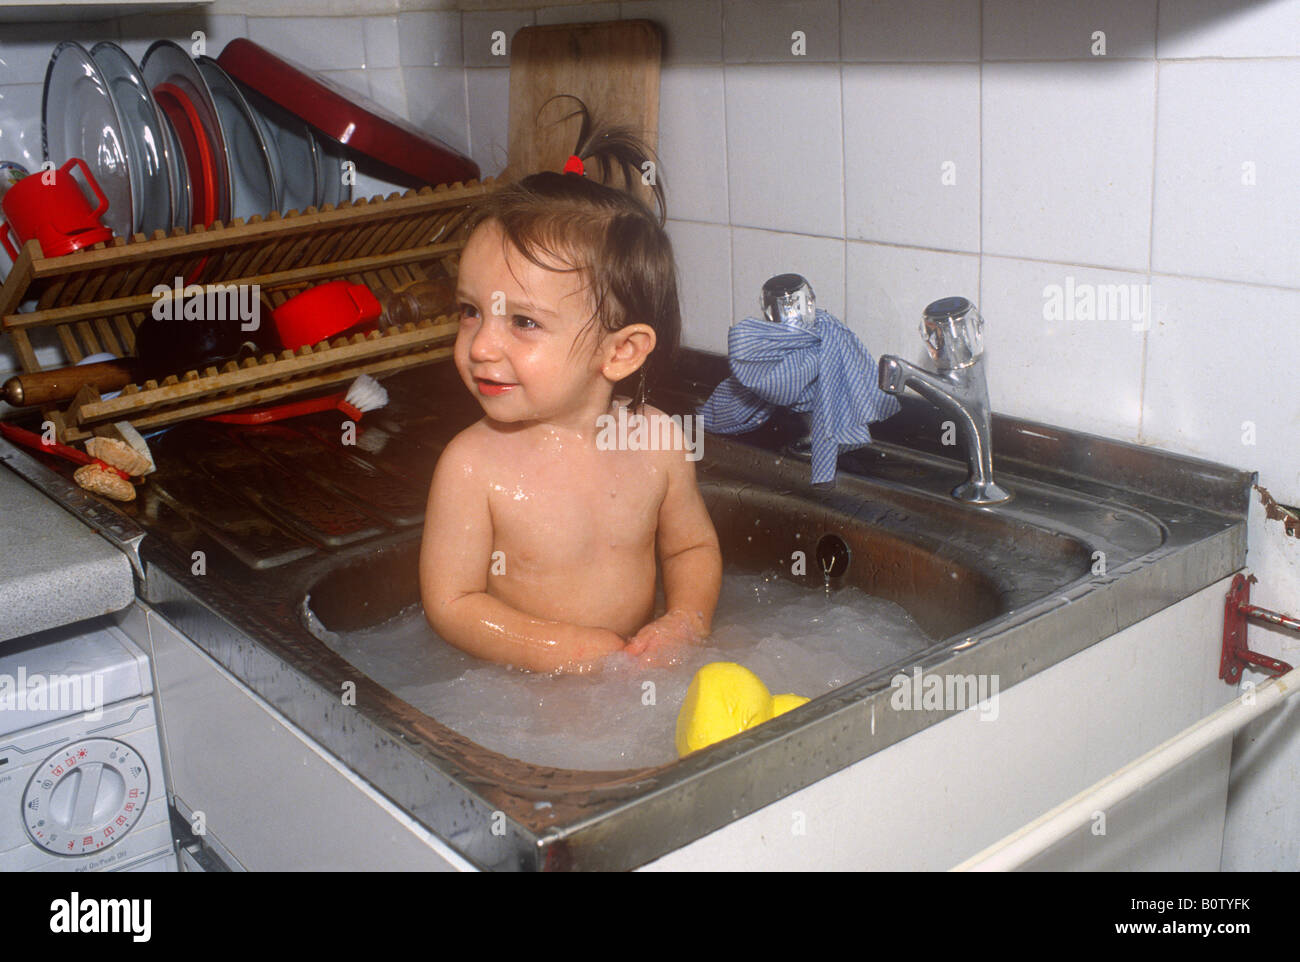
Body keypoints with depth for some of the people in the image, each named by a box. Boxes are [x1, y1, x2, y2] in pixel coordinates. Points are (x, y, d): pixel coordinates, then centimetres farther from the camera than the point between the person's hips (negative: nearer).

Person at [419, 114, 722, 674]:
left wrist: (685, 621, -10)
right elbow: (449, 602, -11)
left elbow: (693, 547, 9)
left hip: (636, 665, 4)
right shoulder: (473, 463, -16)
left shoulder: (656, 440, -7)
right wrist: (567, 650, -20)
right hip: (520, 686, -4)